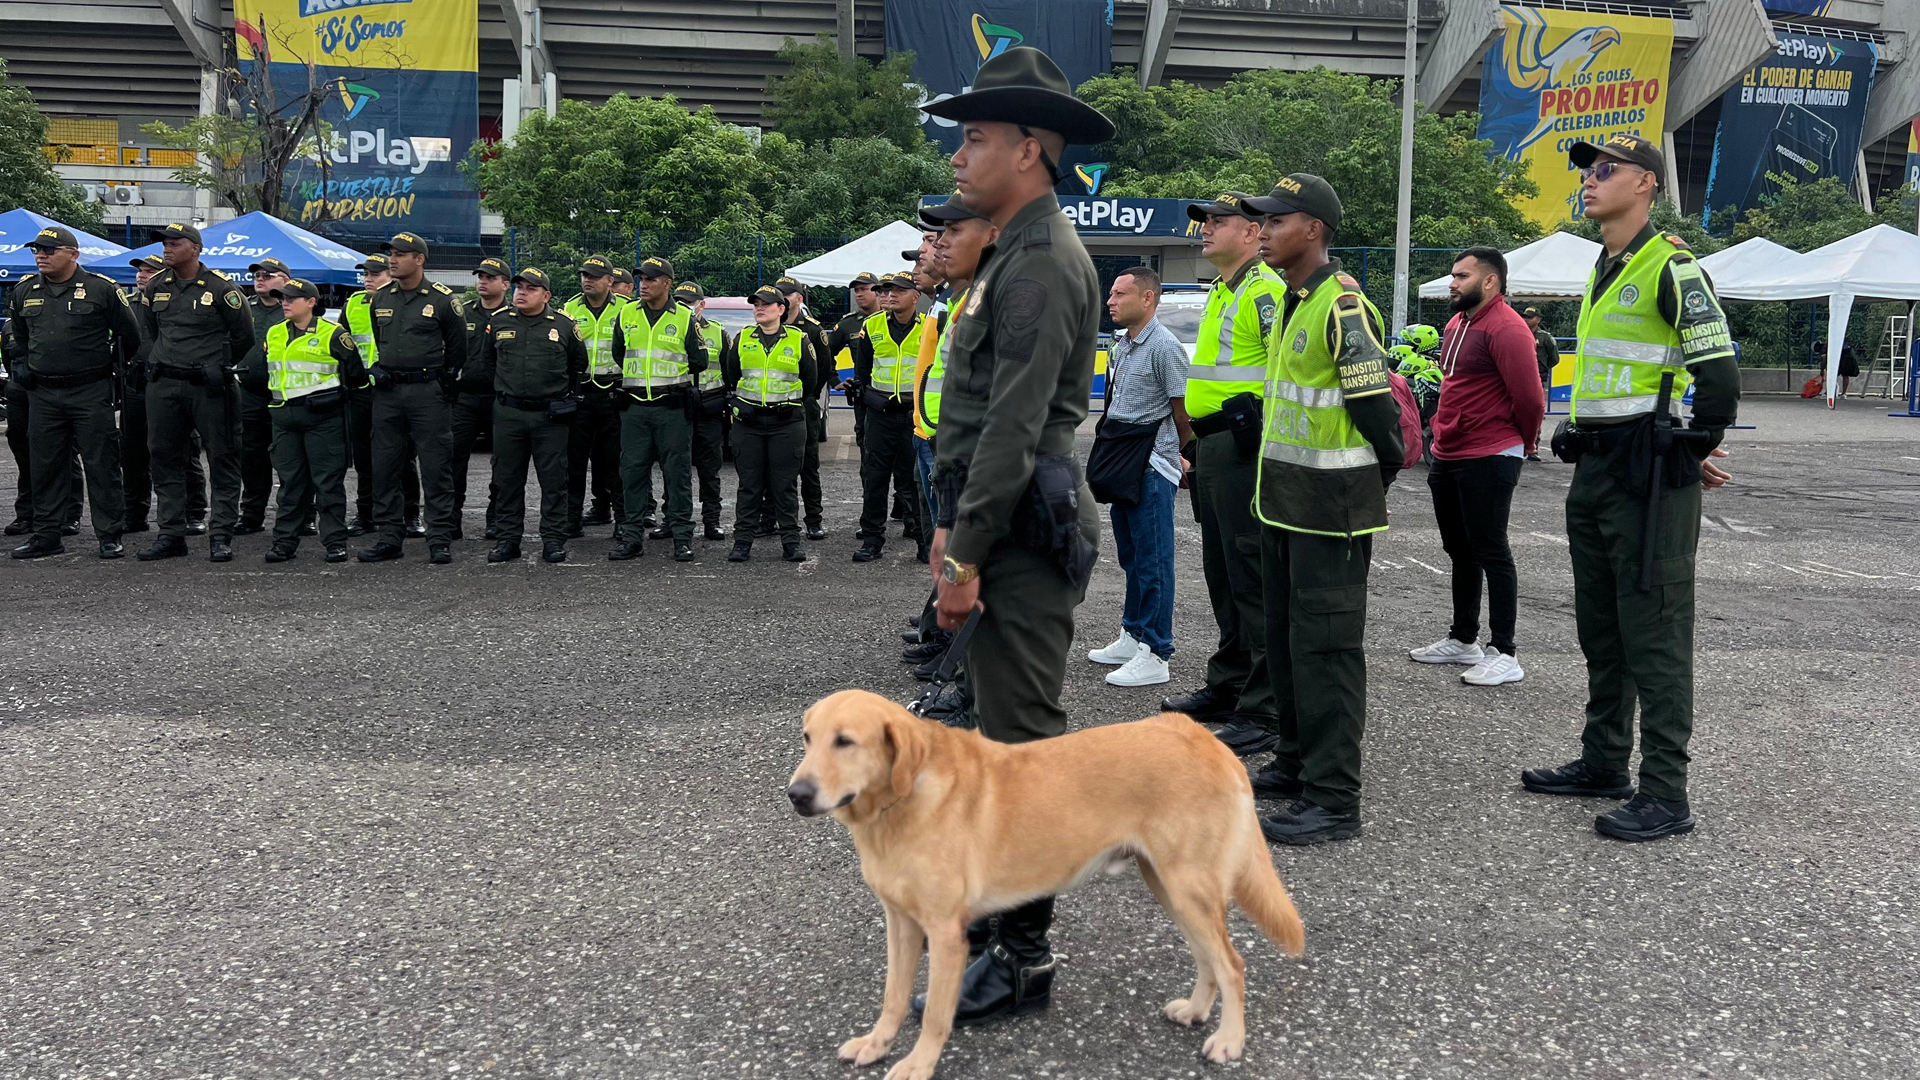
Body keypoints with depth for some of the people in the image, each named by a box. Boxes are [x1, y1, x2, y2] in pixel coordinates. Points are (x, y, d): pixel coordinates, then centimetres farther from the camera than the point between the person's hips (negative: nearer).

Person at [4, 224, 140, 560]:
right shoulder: (23, 291, 9)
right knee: (46, 466, 9)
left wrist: (114, 366, 9)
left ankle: (110, 535, 4)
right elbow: (17, 335, 26)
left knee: (101, 464, -2)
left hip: (92, 392, -4)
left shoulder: (101, 289, -5)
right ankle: (46, 535, 17)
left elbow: (129, 334, 4)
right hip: (42, 394, 5)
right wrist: (20, 366, 16)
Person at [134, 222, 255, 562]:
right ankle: (171, 534, 17)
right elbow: (147, 331, 22)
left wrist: (217, 369, 8)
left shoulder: (221, 288, -7)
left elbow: (244, 336, 0)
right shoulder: (155, 287, 8)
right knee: (165, 460, 8)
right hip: (163, 387, 5)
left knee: (222, 460, -1)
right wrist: (162, 364, 16)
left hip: (209, 387, -5)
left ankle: (220, 536, 5)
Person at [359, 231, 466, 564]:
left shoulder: (442, 299, -3)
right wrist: (376, 368, 12)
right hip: (387, 393, 5)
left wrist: (444, 382, 2)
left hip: (428, 392, -5)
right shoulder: (380, 298, 11)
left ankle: (440, 540, 2)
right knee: (384, 467, 6)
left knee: (435, 468, -3)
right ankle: (389, 538, 14)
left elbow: (457, 348, 4)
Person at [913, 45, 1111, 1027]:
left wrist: (967, 554, -21)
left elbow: (1015, 423, -22)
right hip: (999, 520, 11)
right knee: (1001, 723, 18)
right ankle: (1002, 897, 33)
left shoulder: (1043, 260, -15)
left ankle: (1023, 954, 6)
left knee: (1021, 734, -4)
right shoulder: (1016, 253, 18)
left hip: (1023, 528, -11)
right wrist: (951, 522, 19)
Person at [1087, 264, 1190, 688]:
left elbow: (1184, 412, -11)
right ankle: (1133, 636, 29)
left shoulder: (1165, 347, -14)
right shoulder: (1120, 344, 14)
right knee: (1131, 557, 17)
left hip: (1153, 469, -9)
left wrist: (1176, 457, 3)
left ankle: (1155, 656, 0)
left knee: (1152, 561, -5)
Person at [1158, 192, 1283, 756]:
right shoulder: (1220, 293, 19)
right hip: (1212, 450, 10)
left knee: (1253, 580, -7)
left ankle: (1263, 712, -1)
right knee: (1222, 573, 17)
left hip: (1244, 447, -10)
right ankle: (1227, 685, 29)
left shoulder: (1265, 291, -12)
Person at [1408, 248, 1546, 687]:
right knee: (1460, 551, 17)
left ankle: (1503, 654, 2)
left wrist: (1525, 441, -3)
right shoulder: (1456, 324, 13)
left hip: (1488, 461, -9)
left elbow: (1530, 397, -18)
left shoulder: (1506, 329, -17)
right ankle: (1462, 640, 29)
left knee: (1490, 554, -5)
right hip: (1447, 456, 9)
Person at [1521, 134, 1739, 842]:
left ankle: (1666, 795, 1)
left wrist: (1688, 458, -8)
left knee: (1654, 634, -6)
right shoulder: (1603, 273, 17)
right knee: (1600, 626, 16)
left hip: (1648, 473, -10)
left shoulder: (1670, 267, -12)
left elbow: (1719, 377, -17)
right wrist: (1586, 451, 15)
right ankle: (1603, 763, 28)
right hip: (1594, 467, 10)